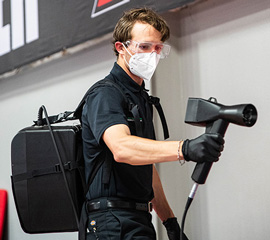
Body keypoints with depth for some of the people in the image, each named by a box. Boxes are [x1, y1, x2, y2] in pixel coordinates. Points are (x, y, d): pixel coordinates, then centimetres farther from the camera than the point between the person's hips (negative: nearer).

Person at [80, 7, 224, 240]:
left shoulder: (142, 98, 19)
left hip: (139, 221, 9)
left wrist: (169, 220, 18)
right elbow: (121, 147, -31)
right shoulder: (105, 95, -11)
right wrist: (184, 149, -45)